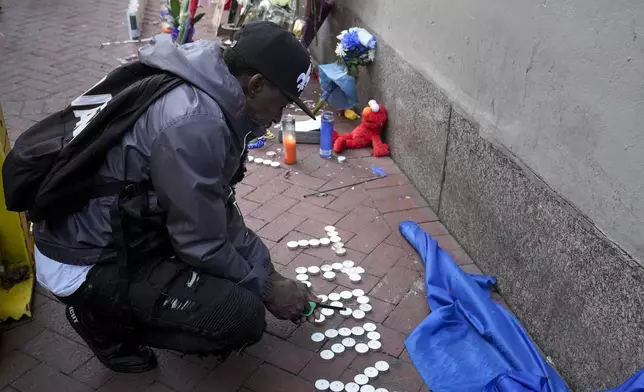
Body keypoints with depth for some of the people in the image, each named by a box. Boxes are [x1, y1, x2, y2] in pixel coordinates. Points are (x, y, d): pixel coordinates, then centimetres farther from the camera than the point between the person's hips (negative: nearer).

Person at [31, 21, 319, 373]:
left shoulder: (209, 95, -1)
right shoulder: (194, 125, -30)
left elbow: (220, 210, 8)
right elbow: (204, 247, -20)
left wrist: (268, 274, 6)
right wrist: (266, 289, -6)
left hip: (123, 229, 9)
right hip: (87, 263, -9)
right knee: (243, 316, -18)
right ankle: (106, 317, 2)